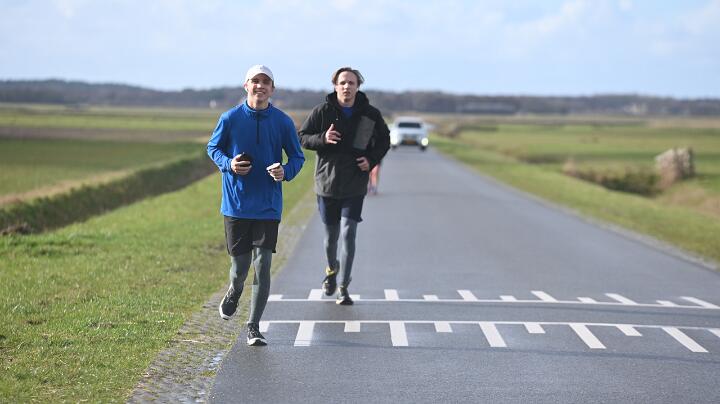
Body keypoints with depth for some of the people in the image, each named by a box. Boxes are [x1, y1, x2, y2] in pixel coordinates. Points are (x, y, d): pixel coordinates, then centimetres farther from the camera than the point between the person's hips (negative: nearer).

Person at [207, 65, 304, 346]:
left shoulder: (283, 122, -1)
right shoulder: (230, 118, -3)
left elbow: (297, 156, 8)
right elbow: (213, 147, 10)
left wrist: (286, 171, -14)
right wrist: (228, 164, -11)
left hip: (268, 207, 0)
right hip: (236, 204, 0)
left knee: (263, 265, -6)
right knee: (239, 265, 5)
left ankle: (253, 327, 2)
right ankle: (233, 293, 41)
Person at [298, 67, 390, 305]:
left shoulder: (370, 114, -2)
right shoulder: (323, 111, -6)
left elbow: (384, 140, 13)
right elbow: (302, 137, -3)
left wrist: (372, 160, -4)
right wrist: (322, 138, -23)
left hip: (355, 186, -1)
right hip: (327, 184, 1)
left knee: (348, 234, -10)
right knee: (331, 235, 12)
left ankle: (343, 287, -5)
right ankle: (332, 269, 43)